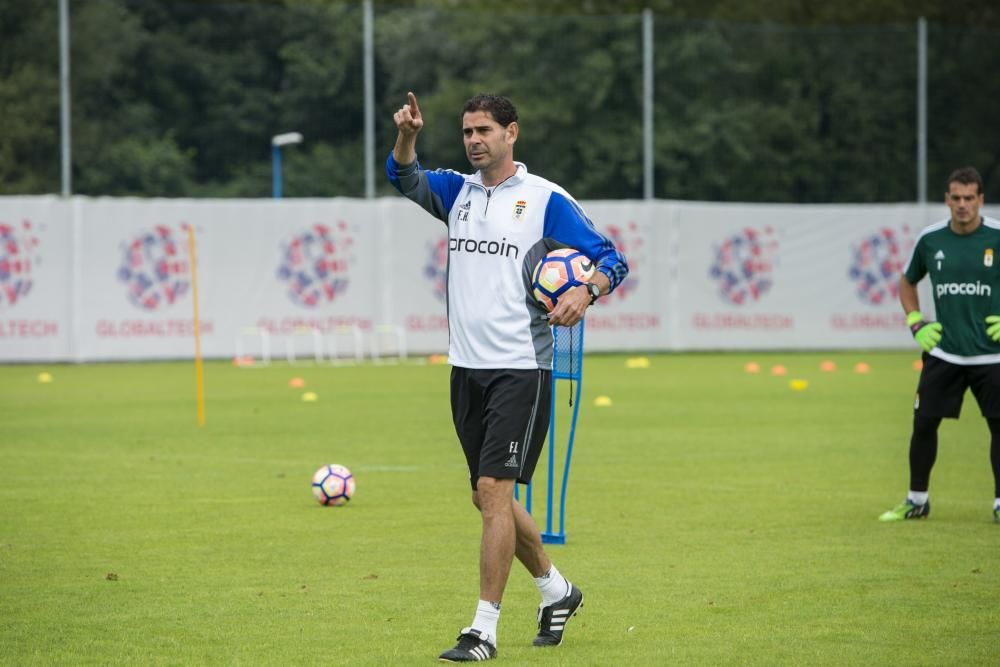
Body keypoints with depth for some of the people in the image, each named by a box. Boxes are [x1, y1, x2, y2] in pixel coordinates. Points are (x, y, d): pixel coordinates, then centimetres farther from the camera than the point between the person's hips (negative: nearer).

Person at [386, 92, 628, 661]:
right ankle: (555, 589, 33)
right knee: (490, 496, 13)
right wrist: (407, 135, -15)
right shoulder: (458, 192, 12)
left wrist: (585, 291, -24)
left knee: (494, 490, -14)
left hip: (520, 369, -6)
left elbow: (612, 260, -4)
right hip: (467, 368, 6)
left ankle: (485, 629, -11)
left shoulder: (546, 199, -4)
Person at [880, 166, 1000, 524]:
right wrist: (916, 323, 7)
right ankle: (917, 501, 18)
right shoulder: (929, 239, 1)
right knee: (924, 424, 3)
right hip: (942, 354, 2)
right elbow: (907, 282, 19)